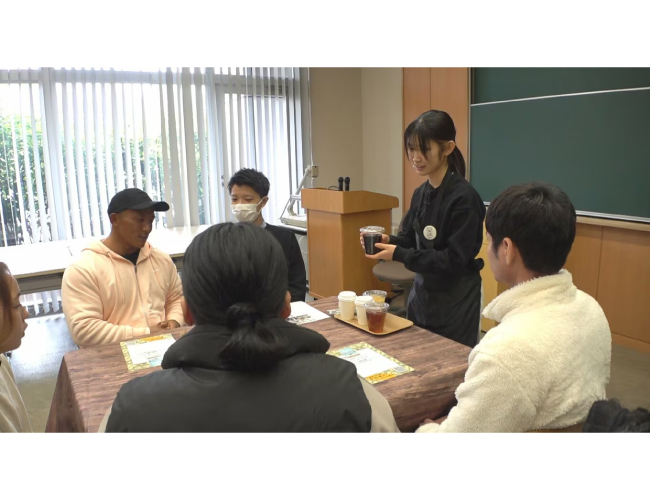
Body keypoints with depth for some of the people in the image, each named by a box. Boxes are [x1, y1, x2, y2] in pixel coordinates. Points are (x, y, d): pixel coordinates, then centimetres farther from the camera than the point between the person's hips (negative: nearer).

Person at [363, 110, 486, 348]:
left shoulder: (463, 198, -20)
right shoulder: (421, 193, 3)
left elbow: (454, 260, -22)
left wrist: (398, 254, -24)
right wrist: (388, 241, -11)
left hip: (456, 302, -7)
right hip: (422, 295, 7)